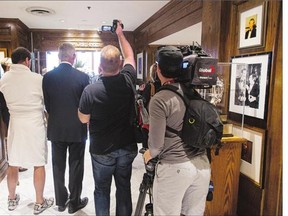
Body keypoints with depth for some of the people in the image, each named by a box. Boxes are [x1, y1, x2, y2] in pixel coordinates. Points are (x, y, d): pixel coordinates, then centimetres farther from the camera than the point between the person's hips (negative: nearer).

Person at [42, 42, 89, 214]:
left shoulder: (48, 76, -6)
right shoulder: (82, 76, -13)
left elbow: (47, 104, 1)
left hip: (56, 129, 3)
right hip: (77, 129, -2)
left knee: (58, 166, 17)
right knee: (76, 167, 11)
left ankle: (61, 201, 31)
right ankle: (74, 202, 24)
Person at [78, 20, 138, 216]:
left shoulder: (90, 90, -21)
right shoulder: (128, 80, -12)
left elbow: (83, 119, -5)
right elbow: (129, 56, 9)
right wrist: (120, 34, 20)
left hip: (102, 150, -3)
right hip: (127, 147, 3)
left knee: (102, 189, 15)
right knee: (124, 187, 18)